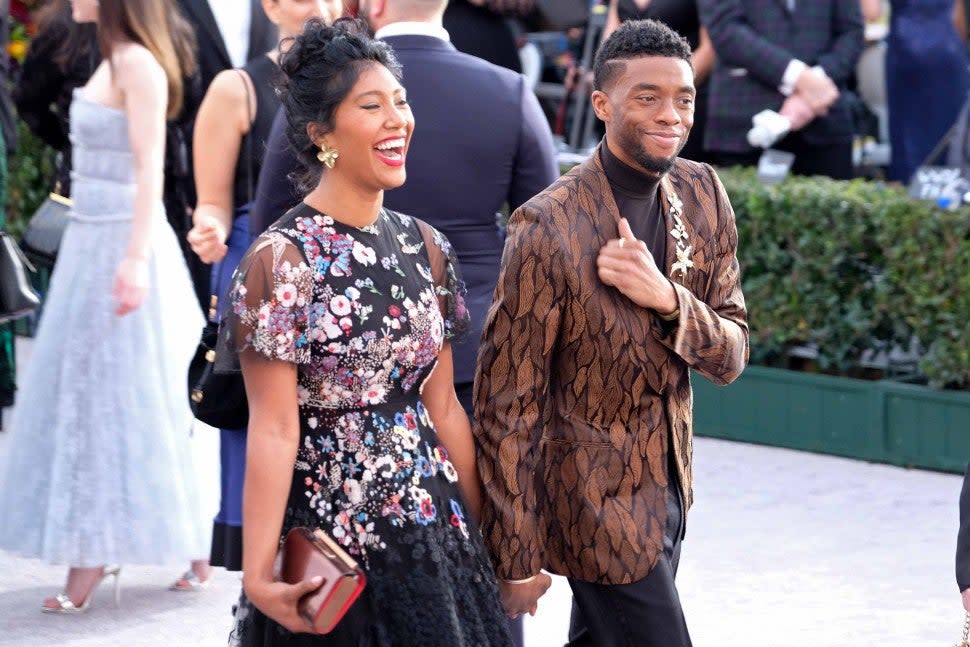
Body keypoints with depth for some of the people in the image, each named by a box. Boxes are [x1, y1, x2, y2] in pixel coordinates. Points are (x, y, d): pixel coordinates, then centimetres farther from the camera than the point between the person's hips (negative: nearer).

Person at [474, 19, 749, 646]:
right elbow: (506, 404, -17)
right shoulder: (549, 228, -22)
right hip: (601, 504, -6)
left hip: (670, 490, 7)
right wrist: (517, 556, -15)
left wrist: (666, 298, -23)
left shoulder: (702, 194, -2)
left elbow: (731, 356, -1)